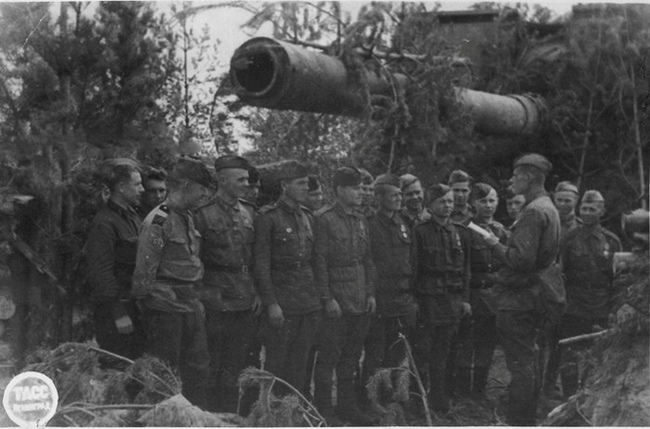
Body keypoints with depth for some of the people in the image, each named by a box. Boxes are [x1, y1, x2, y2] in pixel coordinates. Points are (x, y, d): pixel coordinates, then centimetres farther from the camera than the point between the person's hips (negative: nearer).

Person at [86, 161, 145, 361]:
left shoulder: (133, 217, 15)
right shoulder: (104, 223, -14)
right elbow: (102, 271, -18)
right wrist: (118, 313, -20)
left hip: (133, 306, 9)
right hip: (114, 308, -9)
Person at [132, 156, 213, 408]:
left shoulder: (188, 218, 13)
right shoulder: (159, 221, -16)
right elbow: (144, 270, -15)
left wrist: (195, 299, 17)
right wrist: (144, 301, -11)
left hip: (191, 305, 9)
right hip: (166, 307, -9)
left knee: (198, 369, 13)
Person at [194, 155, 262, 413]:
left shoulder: (249, 212, 10)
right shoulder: (203, 214, -7)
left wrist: (258, 293, 9)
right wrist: (202, 293, -8)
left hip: (247, 304, 5)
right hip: (217, 303, -5)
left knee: (235, 368, 12)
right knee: (211, 370, 2)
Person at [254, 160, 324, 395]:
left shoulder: (308, 217, 13)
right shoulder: (268, 217, -7)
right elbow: (261, 264, -10)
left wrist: (323, 294, 11)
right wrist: (271, 303, -14)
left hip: (311, 303, 6)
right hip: (282, 304, -6)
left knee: (300, 363, 11)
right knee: (276, 365, 0)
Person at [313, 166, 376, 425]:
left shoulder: (361, 221, 14)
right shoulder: (324, 219, -8)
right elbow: (319, 261, -12)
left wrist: (370, 292, 9)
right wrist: (327, 298, -15)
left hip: (360, 302, 7)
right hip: (335, 302, -7)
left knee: (352, 355, 13)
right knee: (329, 355, -2)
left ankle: (348, 405, 23)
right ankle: (323, 409, 8)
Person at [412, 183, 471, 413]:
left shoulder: (461, 233, 10)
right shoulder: (420, 232, -3)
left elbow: (466, 268, 12)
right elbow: (413, 267, -4)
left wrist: (465, 299, 6)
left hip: (452, 301, 4)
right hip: (427, 298, -4)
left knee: (442, 353, 10)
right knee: (421, 351, -2)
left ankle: (440, 400, 18)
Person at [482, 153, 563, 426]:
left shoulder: (534, 211, -19)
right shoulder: (548, 207, 14)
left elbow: (522, 259, -27)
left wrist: (495, 244, -14)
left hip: (521, 296, -11)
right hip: (537, 292, 11)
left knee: (519, 361, -4)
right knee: (528, 359, 19)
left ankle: (518, 421, 2)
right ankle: (527, 418, 29)